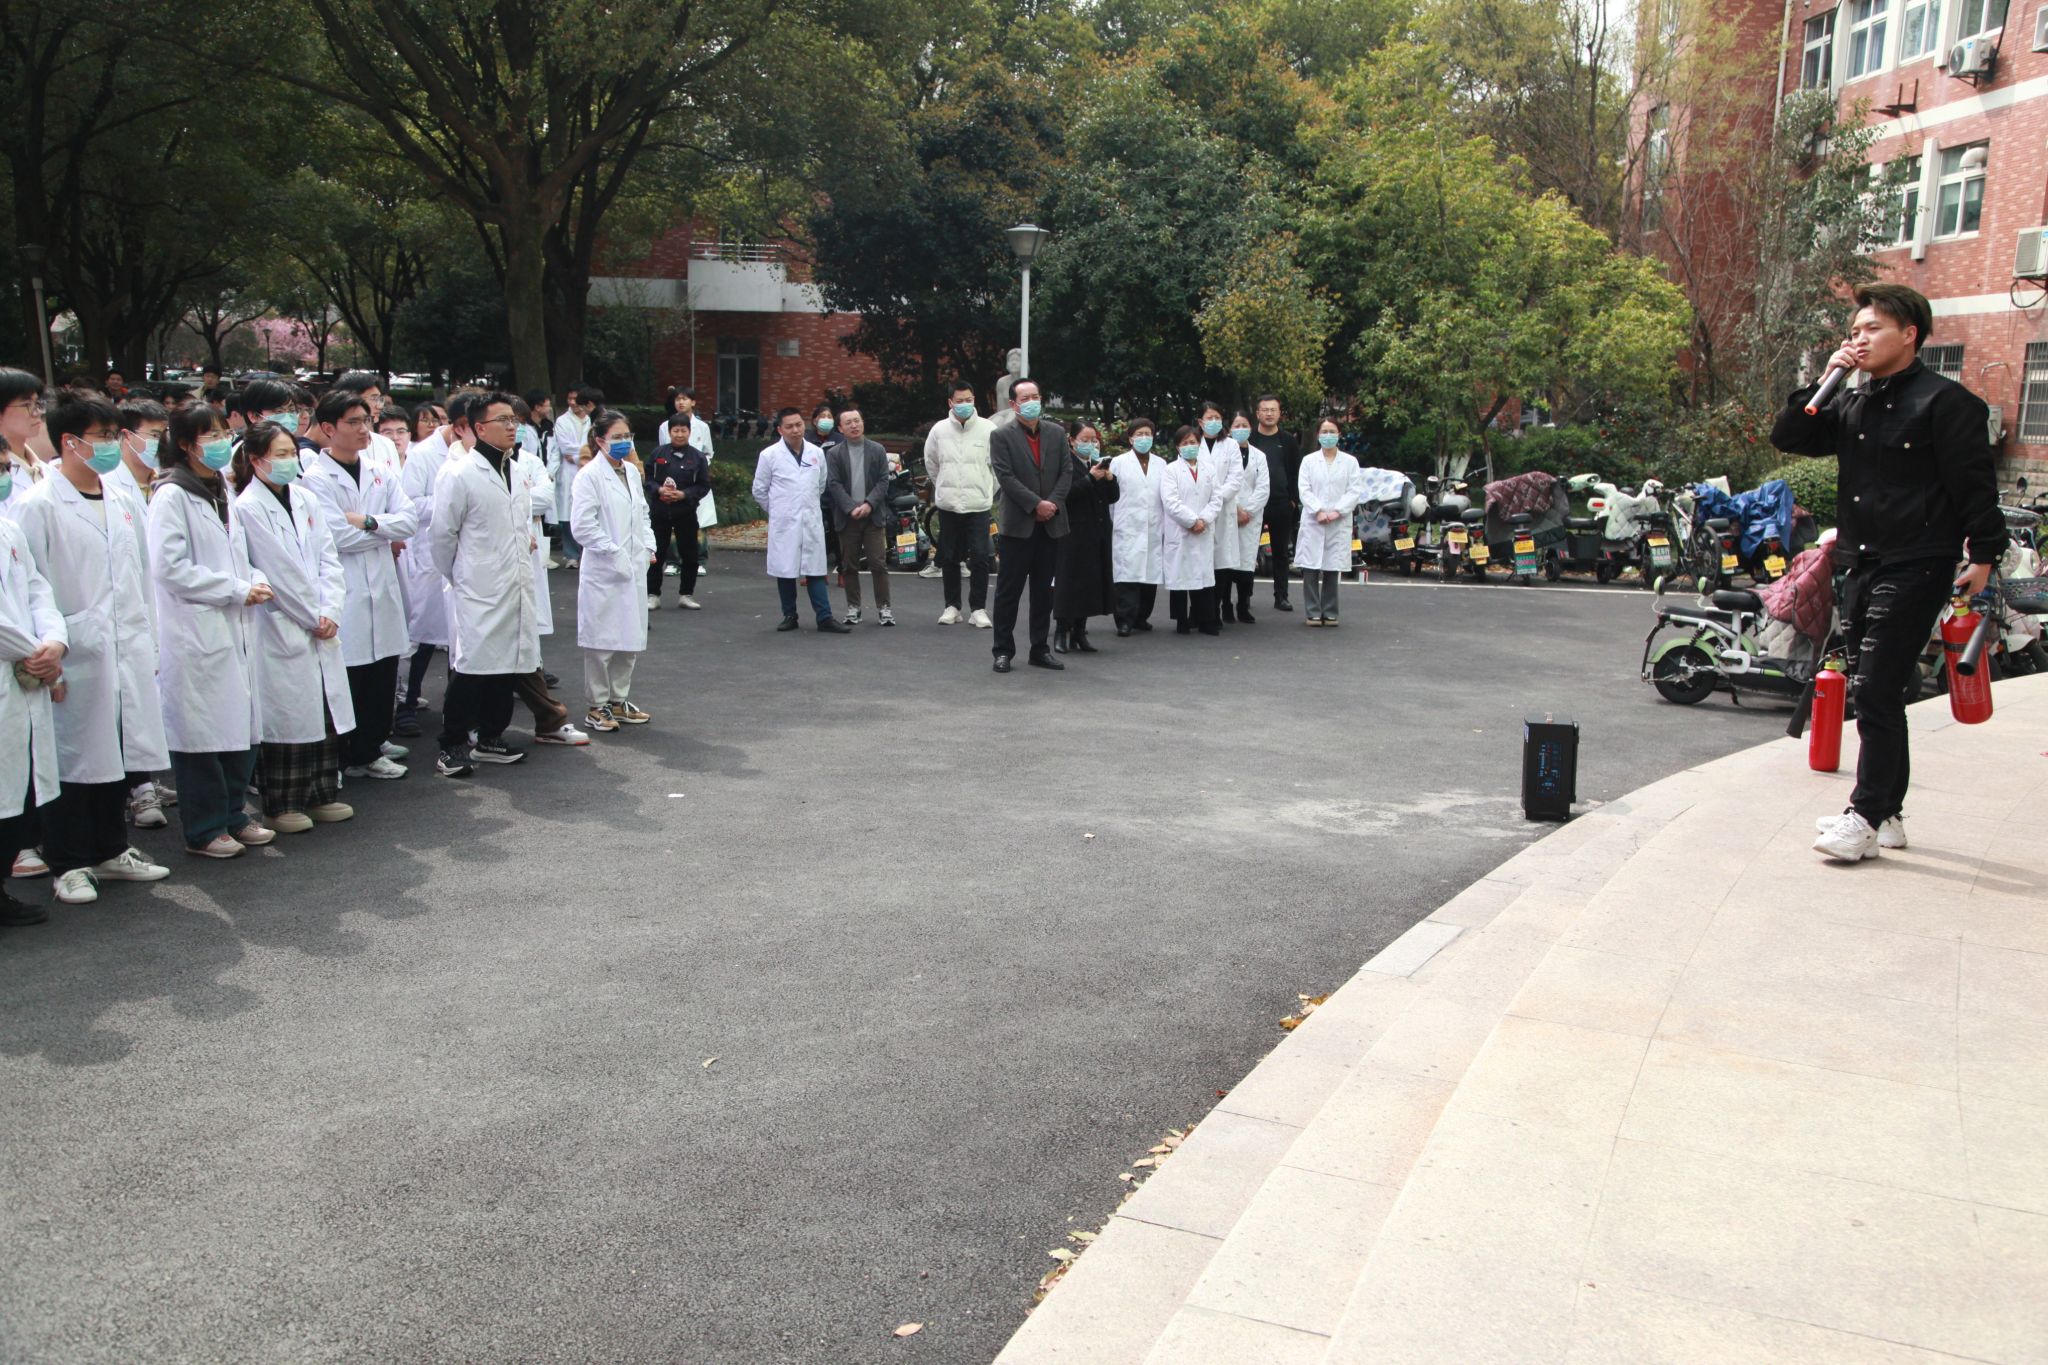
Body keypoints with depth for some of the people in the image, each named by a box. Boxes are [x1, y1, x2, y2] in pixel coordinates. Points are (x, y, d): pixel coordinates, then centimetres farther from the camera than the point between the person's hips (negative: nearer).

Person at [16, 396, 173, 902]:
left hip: (128, 654, 6)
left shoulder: (124, 503, 12)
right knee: (74, 760, 2)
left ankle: (110, 850, 27)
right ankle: (70, 864, 14)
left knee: (116, 756, 13)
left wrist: (149, 646, 13)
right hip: (77, 658, -6)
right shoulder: (40, 506, -7)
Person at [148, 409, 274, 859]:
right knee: (202, 734, -2)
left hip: (234, 631, 8)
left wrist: (256, 581, 2)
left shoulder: (221, 494, 17)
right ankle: (204, 830, 9)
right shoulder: (171, 497, -8)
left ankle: (232, 815, 23)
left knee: (241, 729, 10)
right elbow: (170, 567, -16)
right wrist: (236, 590, -15)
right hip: (195, 633, -8)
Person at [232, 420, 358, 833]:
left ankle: (323, 793, 22)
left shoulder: (306, 499, 11)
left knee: (327, 711, 10)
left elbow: (329, 559, 8)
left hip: (323, 627, 6)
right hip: (279, 628, -6)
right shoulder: (248, 508, -9)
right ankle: (281, 804, 10)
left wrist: (331, 612, -4)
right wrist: (312, 617, -7)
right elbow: (277, 572, -11)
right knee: (284, 717, 0)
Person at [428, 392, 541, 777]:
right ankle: (453, 748, 6)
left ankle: (491, 738, 25)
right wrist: (457, 578, 2)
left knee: (507, 666, 12)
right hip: (479, 594, -7)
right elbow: (441, 534, -7)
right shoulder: (460, 474, -11)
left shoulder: (515, 471, 12)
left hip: (515, 590, 7)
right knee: (470, 668, -4)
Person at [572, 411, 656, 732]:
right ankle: (598, 707, 11)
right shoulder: (590, 475, -11)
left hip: (633, 569, 7)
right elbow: (582, 525, -16)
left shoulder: (632, 471, 11)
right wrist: (613, 553, -15)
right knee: (602, 641, 1)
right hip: (604, 572, -7)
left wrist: (648, 548, 6)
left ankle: (618, 700, 24)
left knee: (630, 639, 12)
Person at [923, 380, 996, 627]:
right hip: (948, 504, 2)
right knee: (949, 558, 9)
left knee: (979, 558, -6)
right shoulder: (939, 429, 1)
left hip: (978, 504, -2)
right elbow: (931, 462, 16)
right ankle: (952, 606, 20)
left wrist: (987, 490, 6)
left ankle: (978, 609, 2)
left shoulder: (988, 428, -5)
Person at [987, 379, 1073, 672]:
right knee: (1009, 590, 0)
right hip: (1018, 524, -4)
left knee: (1043, 590, 10)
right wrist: (1036, 504, -16)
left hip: (1050, 523, 4)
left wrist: (1053, 502, -9)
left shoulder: (1057, 433, 10)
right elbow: (1005, 477, -11)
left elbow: (1067, 471, 6)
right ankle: (1003, 651, 7)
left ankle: (1040, 649, 18)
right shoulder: (1002, 437, -3)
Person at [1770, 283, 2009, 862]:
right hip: (1862, 565, 8)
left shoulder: (1945, 401, -6)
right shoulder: (1853, 403, 15)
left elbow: (1975, 484, -9)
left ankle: (1867, 818, -6)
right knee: (1872, 696, 11)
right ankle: (1887, 813, 21)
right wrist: (1824, 383, -1)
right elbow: (1788, 438, 9)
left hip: (1916, 569, -8)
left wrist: (1983, 556, -13)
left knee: (1876, 694, -12)